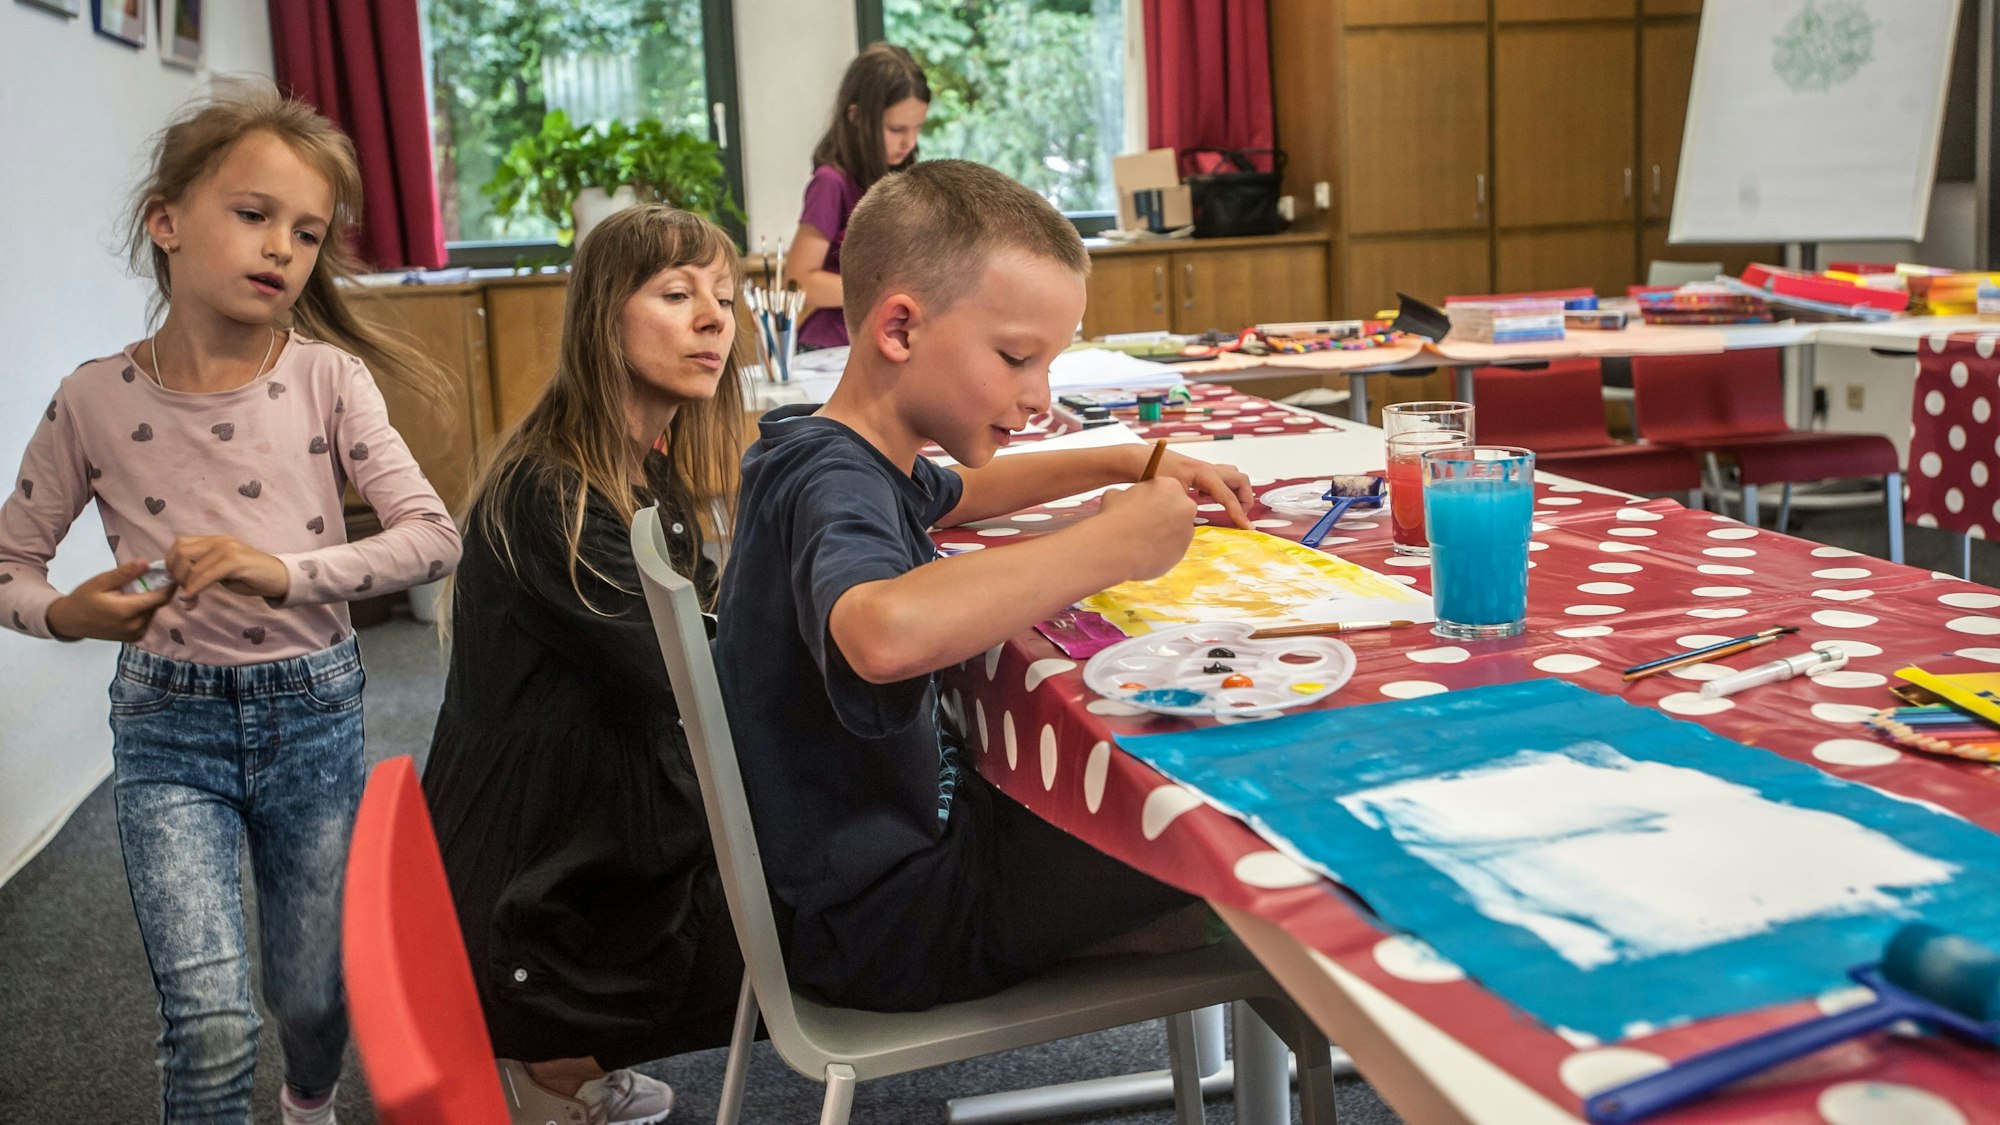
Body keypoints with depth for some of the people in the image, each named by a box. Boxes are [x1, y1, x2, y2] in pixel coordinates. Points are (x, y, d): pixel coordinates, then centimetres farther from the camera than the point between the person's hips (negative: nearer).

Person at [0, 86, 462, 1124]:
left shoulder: (326, 377, -8)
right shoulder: (94, 402, -7)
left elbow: (432, 535, -12)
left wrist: (284, 572, -25)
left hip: (313, 710, 1)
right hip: (168, 724, -1)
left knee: (315, 1001, 16)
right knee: (212, 1026, -15)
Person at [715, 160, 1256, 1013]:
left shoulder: (859, 461, 7)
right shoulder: (831, 486, -25)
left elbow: (960, 491, 32)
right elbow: (885, 632, -50)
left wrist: (1126, 463, 18)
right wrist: (1110, 544, -36)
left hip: (903, 833, 10)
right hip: (879, 918, -10)